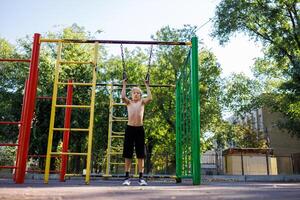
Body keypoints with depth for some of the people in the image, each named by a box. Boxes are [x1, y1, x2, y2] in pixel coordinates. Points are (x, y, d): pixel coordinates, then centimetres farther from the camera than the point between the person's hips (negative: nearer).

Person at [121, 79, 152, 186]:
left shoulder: (142, 102, 11)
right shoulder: (129, 102, 10)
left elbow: (150, 98, -8)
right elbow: (123, 97, -11)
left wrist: (147, 86, 1)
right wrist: (124, 85, 0)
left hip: (140, 129, 1)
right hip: (130, 128, 0)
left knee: (140, 154, 2)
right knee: (128, 154, 2)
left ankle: (141, 177, 8)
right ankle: (127, 177, 9)